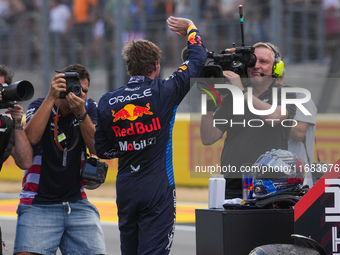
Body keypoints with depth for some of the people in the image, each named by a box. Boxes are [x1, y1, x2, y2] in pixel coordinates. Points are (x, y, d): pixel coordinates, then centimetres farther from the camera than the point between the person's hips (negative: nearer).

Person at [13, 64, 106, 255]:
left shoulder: (89, 108, 3)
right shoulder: (39, 106, -3)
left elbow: (98, 149, -9)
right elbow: (31, 138, -24)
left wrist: (81, 113, -21)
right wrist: (51, 97, -24)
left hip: (77, 203, 3)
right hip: (38, 205, -3)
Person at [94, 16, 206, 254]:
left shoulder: (107, 103, 1)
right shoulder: (164, 93, -9)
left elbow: (101, 149, 8)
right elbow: (198, 58, 3)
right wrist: (190, 29, 19)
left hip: (126, 190, 5)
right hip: (158, 190, -5)